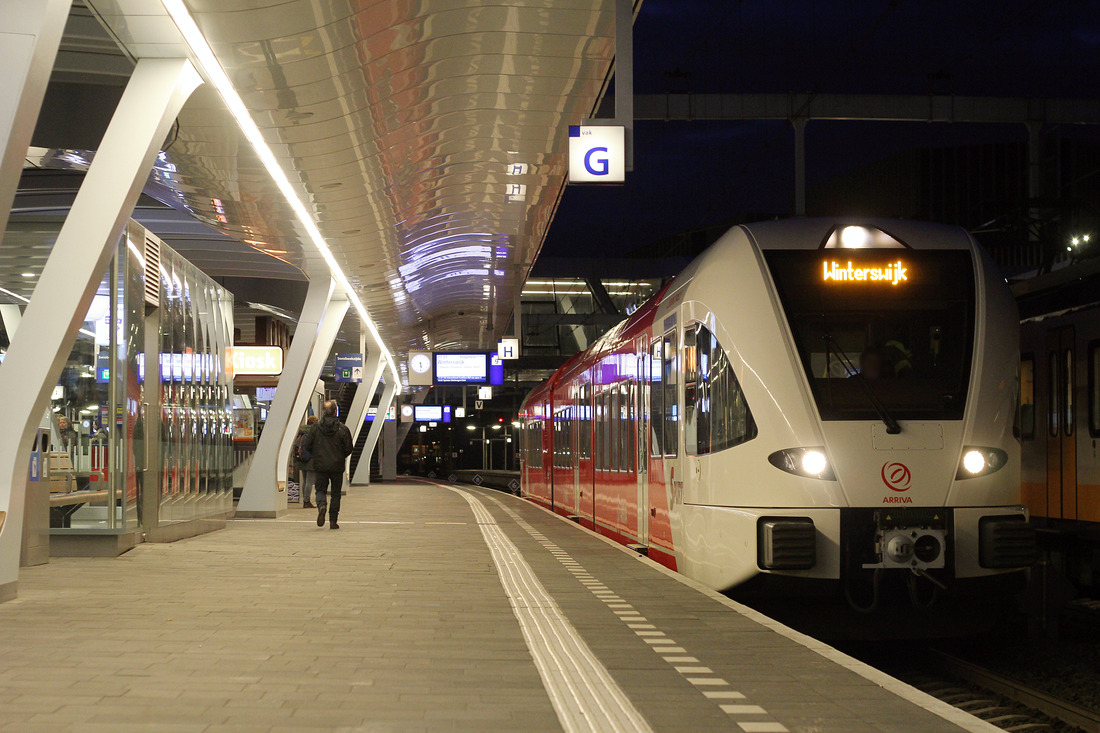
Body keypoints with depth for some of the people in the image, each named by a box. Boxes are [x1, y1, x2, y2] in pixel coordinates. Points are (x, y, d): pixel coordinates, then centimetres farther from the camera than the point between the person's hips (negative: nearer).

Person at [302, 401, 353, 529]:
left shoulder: (315, 427, -3)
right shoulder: (342, 428, -6)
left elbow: (308, 446, 0)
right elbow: (348, 449, -5)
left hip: (320, 466, 0)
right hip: (337, 466, 0)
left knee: (321, 490, 12)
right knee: (335, 493, 10)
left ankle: (321, 506, -21)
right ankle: (333, 521, 8)